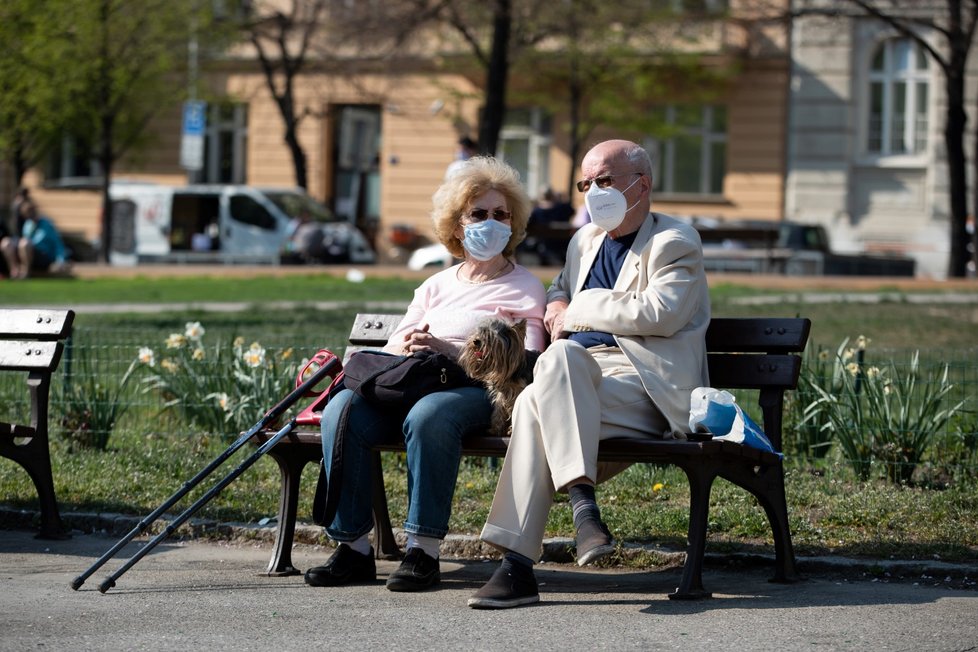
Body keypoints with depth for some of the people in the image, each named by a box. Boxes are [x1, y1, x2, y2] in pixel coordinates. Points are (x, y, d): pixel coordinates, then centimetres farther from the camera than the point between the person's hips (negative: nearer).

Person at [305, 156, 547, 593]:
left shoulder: (524, 287, 14)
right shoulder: (436, 286, 29)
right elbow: (391, 347, 23)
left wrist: (451, 351, -13)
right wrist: (403, 348, -4)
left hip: (477, 388, -5)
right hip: (409, 381, 5)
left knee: (429, 415, -41)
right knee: (342, 409, -28)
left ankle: (424, 551, -36)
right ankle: (353, 547, -26)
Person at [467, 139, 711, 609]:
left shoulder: (675, 243, 4)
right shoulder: (585, 240, 27)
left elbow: (658, 313, -13)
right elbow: (561, 285, 45)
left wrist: (579, 312, -5)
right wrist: (556, 303, 18)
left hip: (643, 383, -6)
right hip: (579, 376, 6)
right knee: (532, 404, -31)